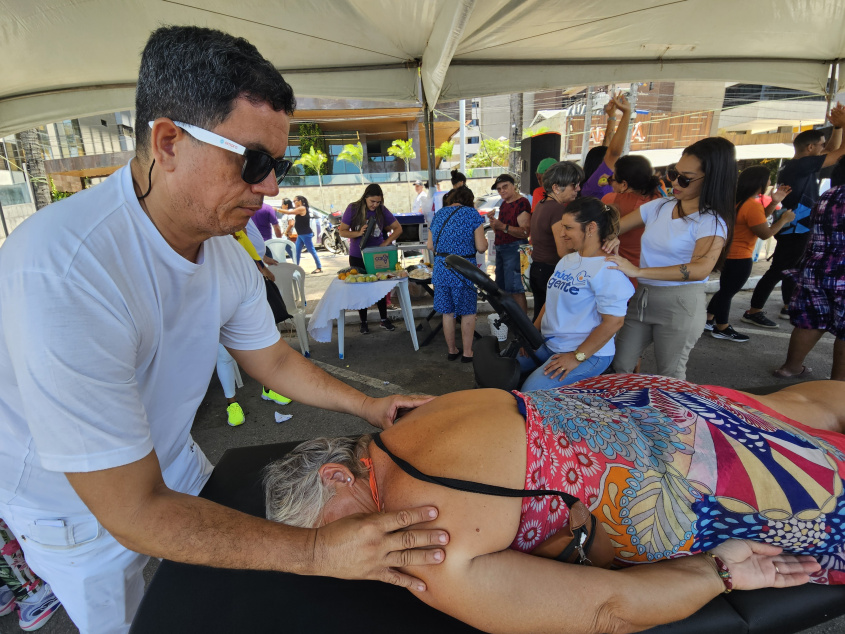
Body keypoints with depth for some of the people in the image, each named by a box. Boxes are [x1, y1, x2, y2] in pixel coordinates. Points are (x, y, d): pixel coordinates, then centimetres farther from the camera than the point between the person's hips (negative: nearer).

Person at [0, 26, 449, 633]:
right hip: (84, 513, -5)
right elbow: (135, 513, -35)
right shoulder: (62, 272, -38)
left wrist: (370, 407, -6)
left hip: (169, 465, 6)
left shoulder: (228, 255, -13)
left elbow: (273, 359, 2)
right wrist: (320, 552, -35)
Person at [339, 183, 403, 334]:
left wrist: (386, 242, -14)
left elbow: (398, 228, 0)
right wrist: (358, 233, -25)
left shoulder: (382, 210, -6)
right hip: (357, 257, -1)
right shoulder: (353, 208, -10)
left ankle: (384, 320, 22)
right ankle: (363, 322, 19)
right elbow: (342, 231, -7)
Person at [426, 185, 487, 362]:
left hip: (441, 270, 4)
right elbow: (481, 248, -9)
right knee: (468, 313, 10)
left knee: (447, 313, 14)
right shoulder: (472, 214, -5)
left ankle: (452, 350, 26)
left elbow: (430, 246, 11)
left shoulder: (438, 214, 9)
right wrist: (484, 241, 12)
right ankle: (467, 352, 18)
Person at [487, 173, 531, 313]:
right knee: (502, 288, 14)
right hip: (501, 248, 10)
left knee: (516, 290, -10)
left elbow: (525, 232, -22)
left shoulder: (522, 203, -12)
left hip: (515, 248, -10)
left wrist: (503, 226, -30)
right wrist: (494, 225, 6)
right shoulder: (504, 204, 16)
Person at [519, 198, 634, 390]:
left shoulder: (608, 269, -16)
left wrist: (577, 357, -18)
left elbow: (613, 322, -19)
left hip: (588, 354, -8)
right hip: (548, 344, 8)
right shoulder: (566, 260, 11)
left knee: (531, 392, -23)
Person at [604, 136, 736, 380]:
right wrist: (612, 238, -16)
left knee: (670, 375, 8)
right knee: (621, 365, 7)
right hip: (642, 296, 5)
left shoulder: (711, 221, -11)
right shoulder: (659, 207, 6)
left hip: (680, 304, -5)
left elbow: (700, 269, -27)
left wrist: (638, 271, -34)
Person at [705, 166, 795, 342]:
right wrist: (784, 219, -5)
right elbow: (765, 234, -19)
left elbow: (757, 220, 16)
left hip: (728, 254, 10)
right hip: (739, 258, -10)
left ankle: (709, 320, 31)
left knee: (726, 290, 22)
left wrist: (774, 203, 8)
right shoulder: (752, 205, -22)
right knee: (728, 292, 4)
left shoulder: (739, 201, 7)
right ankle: (722, 329, 19)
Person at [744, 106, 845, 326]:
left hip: (797, 229, 10)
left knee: (792, 269, 17)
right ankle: (753, 311, -5)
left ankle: (788, 307, 29)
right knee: (777, 271, -8)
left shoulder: (801, 165, 13)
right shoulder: (800, 165, -17)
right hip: (794, 230, -10)